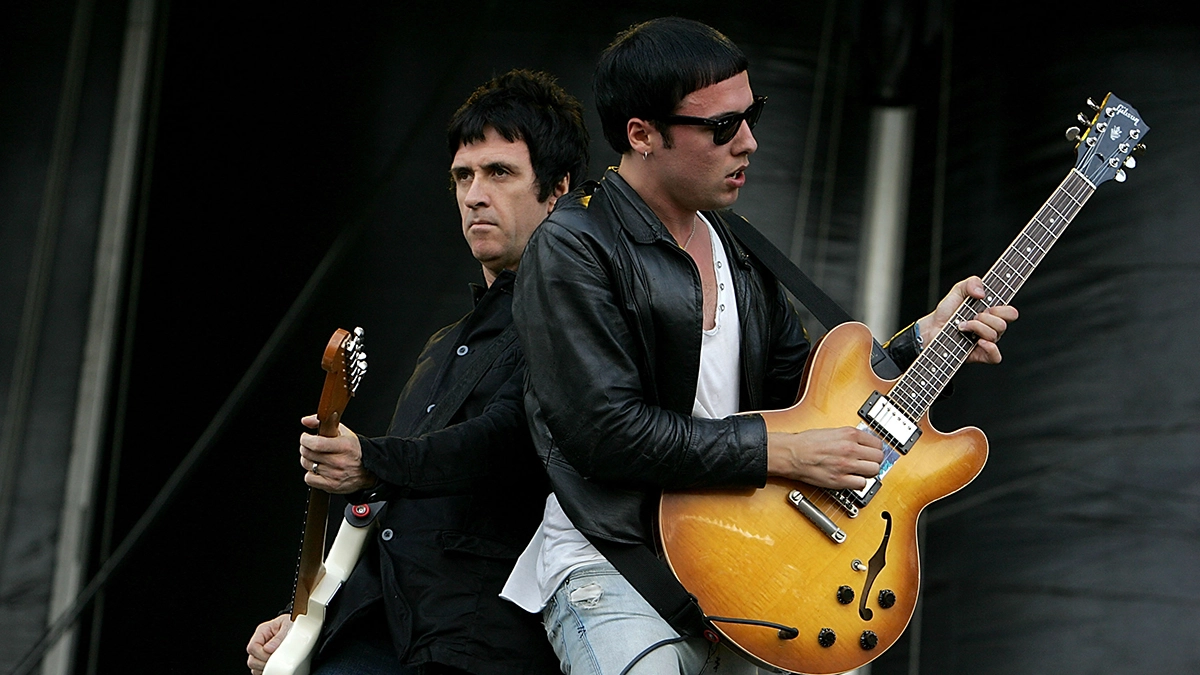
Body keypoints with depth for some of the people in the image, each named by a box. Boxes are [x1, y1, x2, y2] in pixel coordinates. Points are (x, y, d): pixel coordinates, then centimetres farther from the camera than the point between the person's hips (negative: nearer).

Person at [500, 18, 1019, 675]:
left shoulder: (739, 245, 14)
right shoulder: (573, 248, -12)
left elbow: (800, 385, 21)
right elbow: (606, 429, -20)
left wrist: (925, 336, 9)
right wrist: (782, 451, -18)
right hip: (610, 561, -7)